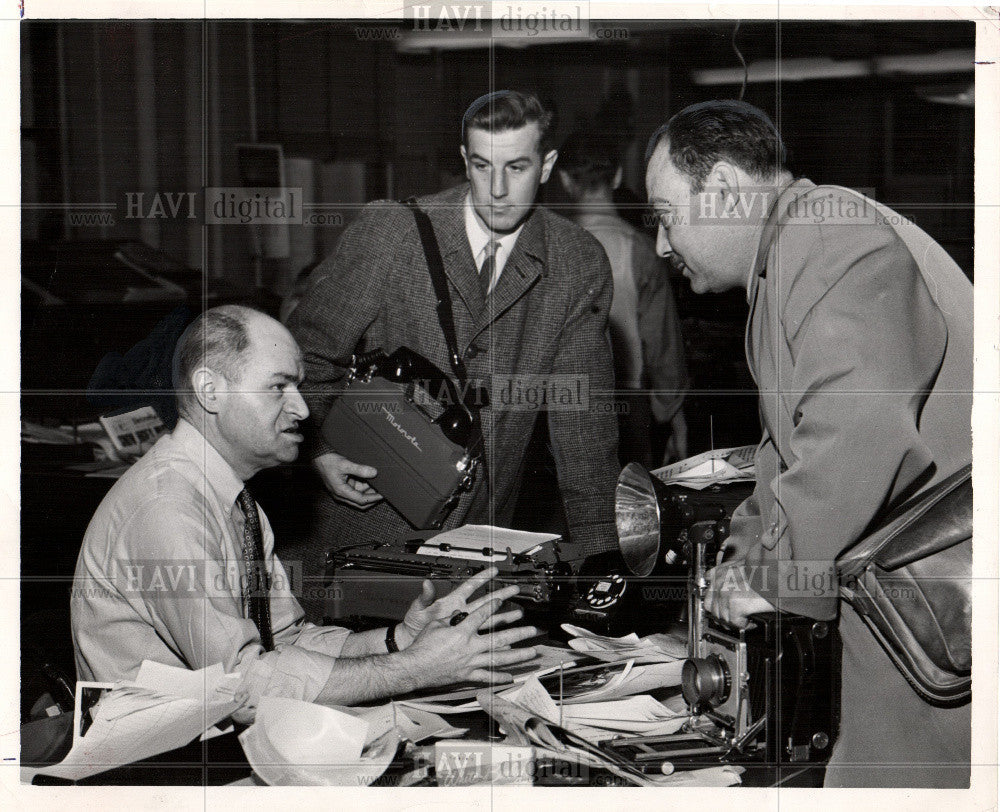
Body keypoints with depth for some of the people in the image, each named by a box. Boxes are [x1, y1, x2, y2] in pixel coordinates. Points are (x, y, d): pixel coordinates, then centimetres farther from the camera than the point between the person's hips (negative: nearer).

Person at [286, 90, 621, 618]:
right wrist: (319, 449, -12)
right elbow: (308, 351, 3)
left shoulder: (580, 264, 0)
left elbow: (583, 413, 1)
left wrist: (597, 553, -4)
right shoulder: (387, 233, -6)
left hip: (481, 539, 2)